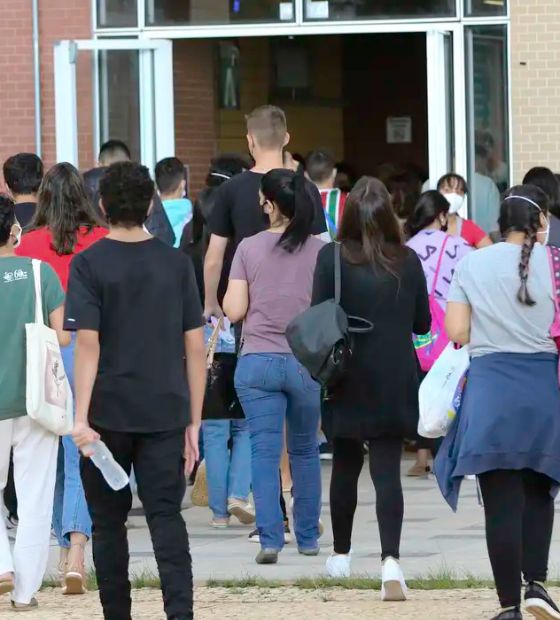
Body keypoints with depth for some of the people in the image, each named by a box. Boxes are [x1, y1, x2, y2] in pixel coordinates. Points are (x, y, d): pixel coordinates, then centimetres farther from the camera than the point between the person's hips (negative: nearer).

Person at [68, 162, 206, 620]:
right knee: (166, 518, -1)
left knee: (109, 522, 11)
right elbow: (196, 348, 3)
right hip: (165, 413, 2)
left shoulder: (89, 264, -5)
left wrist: (82, 417, -16)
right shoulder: (176, 264, 3)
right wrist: (193, 423, 9)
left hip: (108, 413, -2)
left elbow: (88, 345, -13)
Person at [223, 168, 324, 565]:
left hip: (257, 361, -1)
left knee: (264, 451, -1)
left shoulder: (249, 249, -3)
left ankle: (270, 537, -13)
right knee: (305, 451, 16)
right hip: (307, 362, 1)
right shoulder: (321, 251, -3)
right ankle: (308, 537, 22)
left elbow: (234, 310, -3)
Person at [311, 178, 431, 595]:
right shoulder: (408, 261, -3)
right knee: (388, 471, -2)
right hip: (396, 382, 0)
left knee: (345, 466, 18)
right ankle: (391, 559, -20)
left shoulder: (332, 259, -9)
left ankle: (341, 554, 31)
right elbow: (422, 323, 5)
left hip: (349, 380, 0)